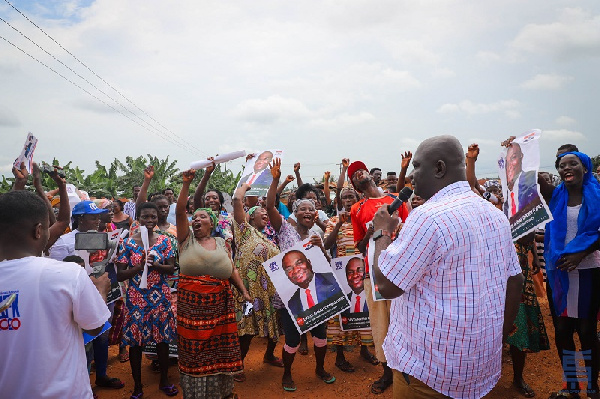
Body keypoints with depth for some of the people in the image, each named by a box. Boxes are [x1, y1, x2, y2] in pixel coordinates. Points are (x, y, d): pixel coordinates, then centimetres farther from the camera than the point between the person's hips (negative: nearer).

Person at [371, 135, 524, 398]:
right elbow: (514, 282, 9)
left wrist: (383, 231, -6)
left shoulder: (429, 216, -23)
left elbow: (386, 285, -20)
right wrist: (498, 337, 18)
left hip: (430, 368, -7)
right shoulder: (495, 215, 4)